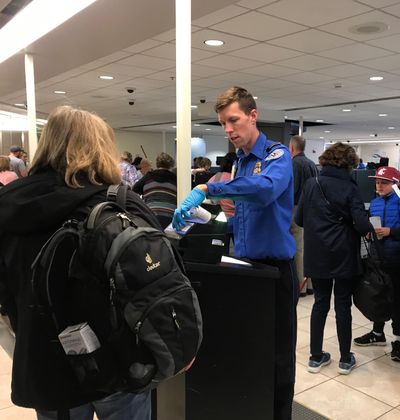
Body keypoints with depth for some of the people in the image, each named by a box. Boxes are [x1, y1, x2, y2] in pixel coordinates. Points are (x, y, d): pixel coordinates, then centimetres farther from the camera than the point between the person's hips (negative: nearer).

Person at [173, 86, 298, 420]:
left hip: (275, 269, -7)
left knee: (278, 357, 8)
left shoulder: (276, 154, -12)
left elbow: (265, 188, -37)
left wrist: (206, 189, -35)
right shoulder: (240, 162, 12)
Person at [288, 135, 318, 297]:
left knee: (298, 249, -2)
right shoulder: (312, 164, 13)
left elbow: (291, 189, -19)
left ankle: (300, 287, 4)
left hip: (297, 209, -8)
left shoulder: (295, 163, -12)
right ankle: (309, 284, 21)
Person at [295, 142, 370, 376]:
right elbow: (362, 225, -17)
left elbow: (299, 220, 1)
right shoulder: (350, 188, -11)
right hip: (344, 255, -2)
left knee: (320, 303, 13)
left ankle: (316, 357, 19)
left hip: (317, 254, 3)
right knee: (343, 305, 9)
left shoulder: (311, 184, -2)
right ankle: (345, 359, 21)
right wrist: (366, 229, 5)